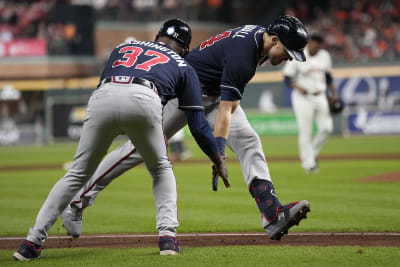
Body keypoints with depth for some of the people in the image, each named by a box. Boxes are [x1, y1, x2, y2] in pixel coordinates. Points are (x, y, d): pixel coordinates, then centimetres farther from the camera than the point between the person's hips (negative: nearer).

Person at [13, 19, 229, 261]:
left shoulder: (123, 48, 38)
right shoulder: (183, 67, 31)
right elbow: (198, 125, 26)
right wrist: (219, 161, 38)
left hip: (102, 98, 2)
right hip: (143, 100, -2)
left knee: (77, 175, 13)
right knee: (161, 170, 24)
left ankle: (32, 242, 7)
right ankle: (168, 235, 7)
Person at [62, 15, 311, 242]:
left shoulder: (261, 34, -3)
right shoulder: (242, 56, -32)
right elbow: (224, 111, -36)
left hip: (215, 92, 9)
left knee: (248, 141, -11)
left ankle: (273, 216, -22)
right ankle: (77, 202, -2)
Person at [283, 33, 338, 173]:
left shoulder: (324, 55, 7)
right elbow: (287, 79, -9)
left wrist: (334, 92, 13)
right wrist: (298, 87, -26)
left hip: (320, 97, 5)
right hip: (302, 98, -5)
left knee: (326, 127, -5)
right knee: (305, 132, -7)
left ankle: (312, 154, 15)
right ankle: (308, 163, 1)